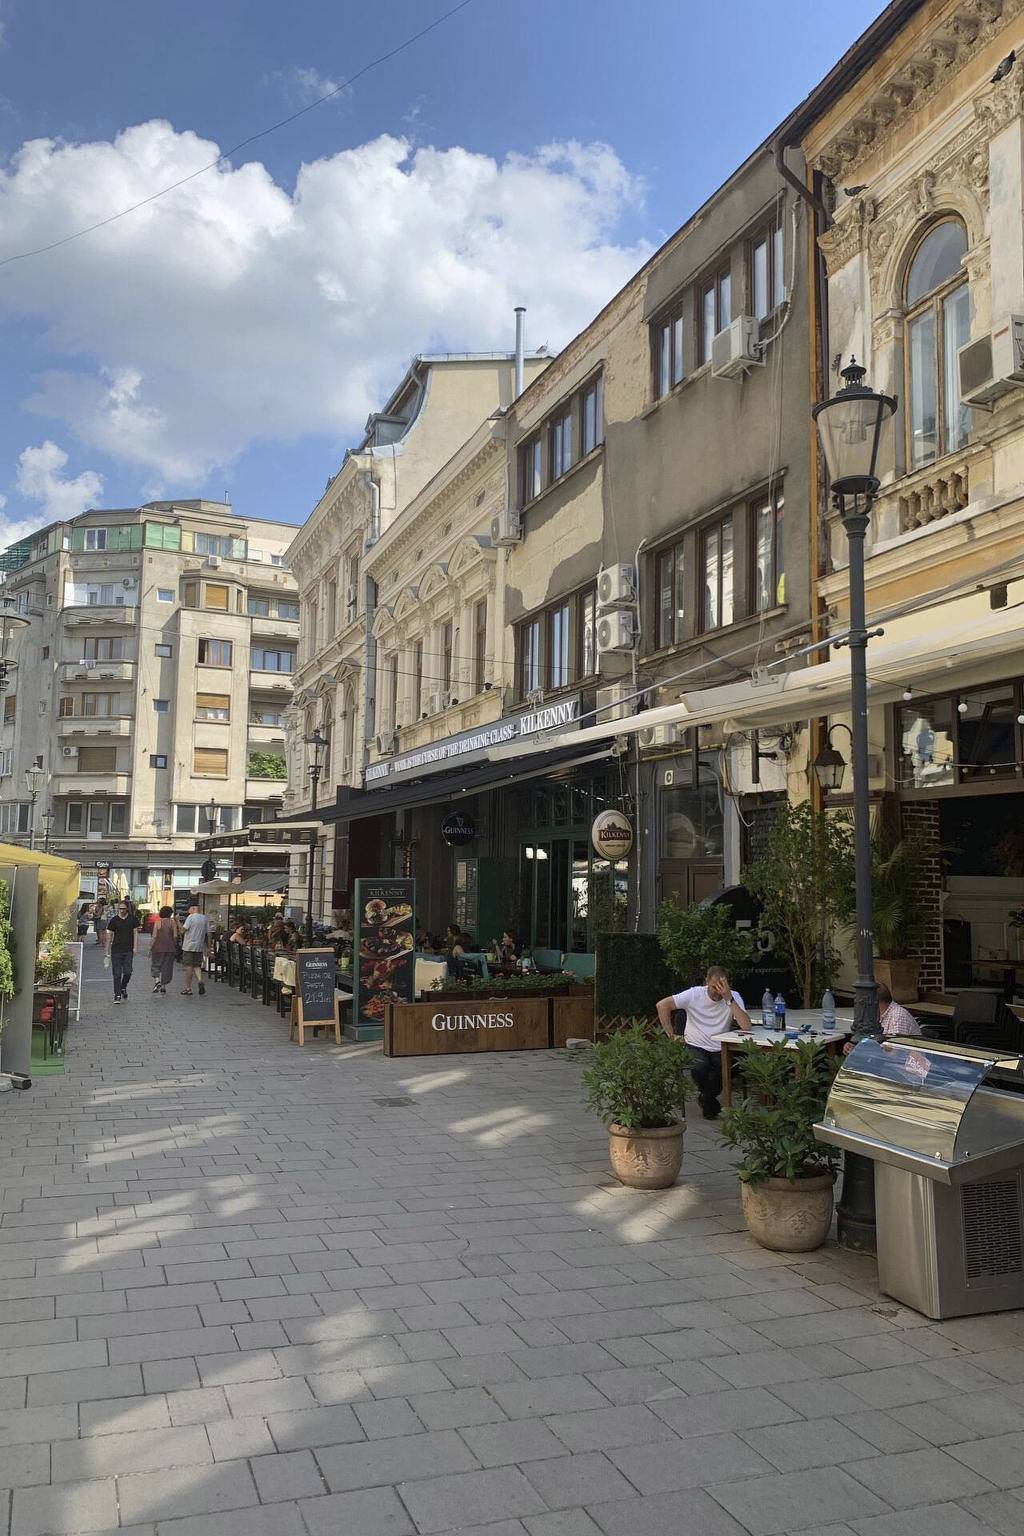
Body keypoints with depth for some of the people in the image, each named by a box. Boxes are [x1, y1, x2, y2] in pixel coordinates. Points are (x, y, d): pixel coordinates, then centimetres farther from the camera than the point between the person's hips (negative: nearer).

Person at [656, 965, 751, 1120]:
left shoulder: (734, 997, -6)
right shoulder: (694, 994, -8)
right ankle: (710, 1103, 7)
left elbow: (746, 1026, -22)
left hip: (720, 1049, 1)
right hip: (695, 1046, -1)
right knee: (699, 1068, -31)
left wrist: (729, 999, -27)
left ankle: (706, 1098, 12)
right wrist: (671, 1035, -13)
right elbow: (662, 1005, -11)